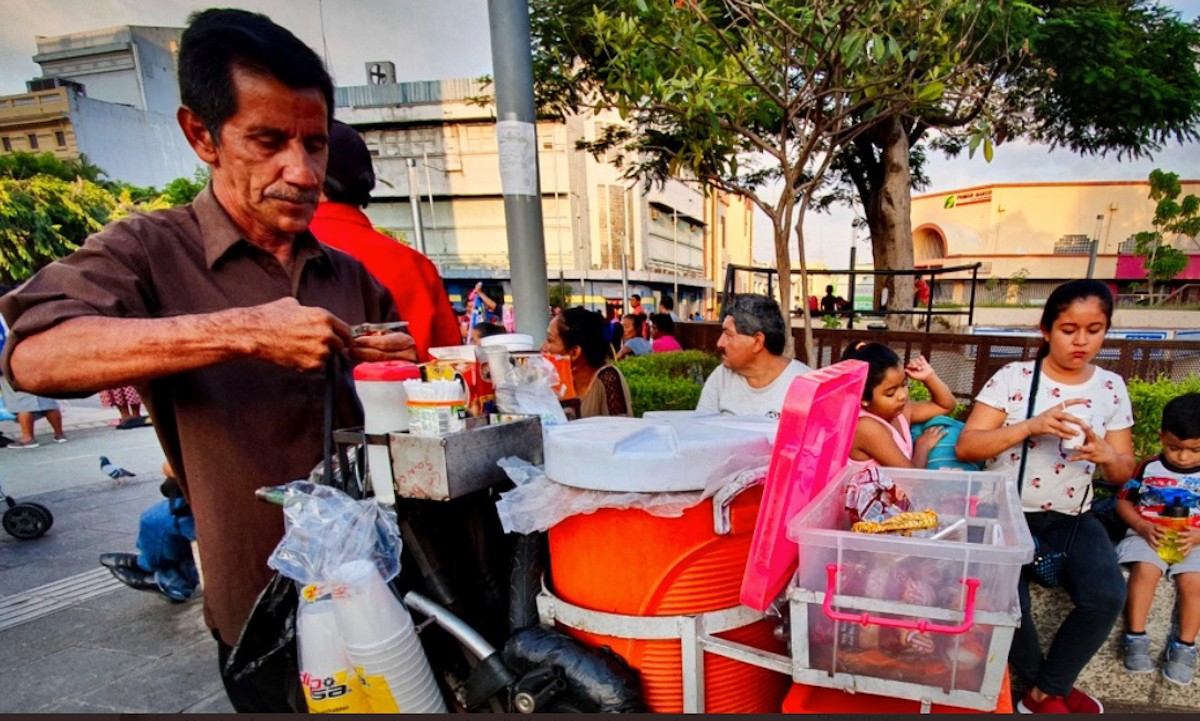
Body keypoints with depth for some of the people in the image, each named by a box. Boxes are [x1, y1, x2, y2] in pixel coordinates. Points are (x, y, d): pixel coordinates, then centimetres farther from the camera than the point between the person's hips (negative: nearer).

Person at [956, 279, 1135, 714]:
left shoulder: (1112, 388, 6)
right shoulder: (1013, 377, -7)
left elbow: (1124, 472, 8)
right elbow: (965, 447, -14)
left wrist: (1105, 456, -16)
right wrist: (1032, 425, -25)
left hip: (1072, 517, 4)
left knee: (1107, 596, -21)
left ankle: (1047, 691, 5)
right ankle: (1044, 685, 11)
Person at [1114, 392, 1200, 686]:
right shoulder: (1148, 468, 1)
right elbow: (1123, 502, 6)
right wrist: (1144, 527, -10)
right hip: (1148, 535, -1)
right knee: (1145, 570, -28)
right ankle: (1135, 638, -14)